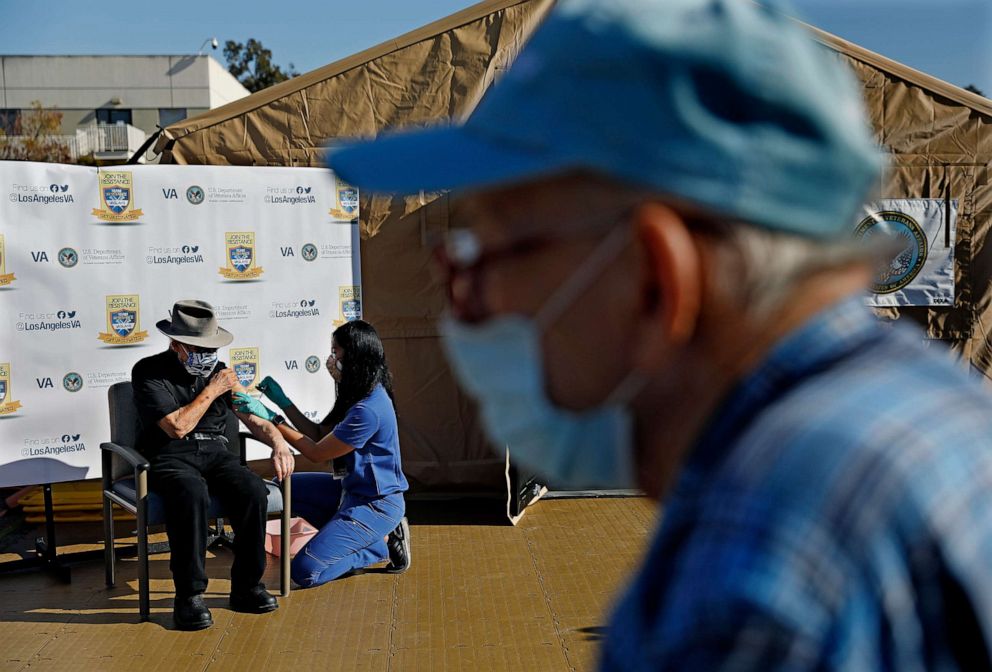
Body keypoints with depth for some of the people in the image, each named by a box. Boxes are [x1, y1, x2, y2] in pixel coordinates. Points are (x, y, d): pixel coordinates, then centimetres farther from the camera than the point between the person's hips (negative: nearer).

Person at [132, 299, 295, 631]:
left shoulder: (219, 371, 14)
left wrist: (278, 442, -8)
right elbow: (177, 427, -13)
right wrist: (211, 392, -6)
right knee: (192, 494, -38)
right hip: (170, 458, -4)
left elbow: (253, 417, 11)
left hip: (215, 453, 5)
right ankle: (189, 596, -27)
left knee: (253, 491, -27)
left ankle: (246, 587, -13)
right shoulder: (149, 372, -2)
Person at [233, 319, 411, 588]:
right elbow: (320, 435, 11)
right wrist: (283, 402, 6)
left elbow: (316, 452, -15)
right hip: (354, 489, 10)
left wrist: (271, 418, -12)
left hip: (375, 504, -10)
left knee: (305, 572, -15)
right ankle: (354, 537, 9)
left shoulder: (367, 411, -27)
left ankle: (382, 544, 1)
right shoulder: (362, 397, 4)